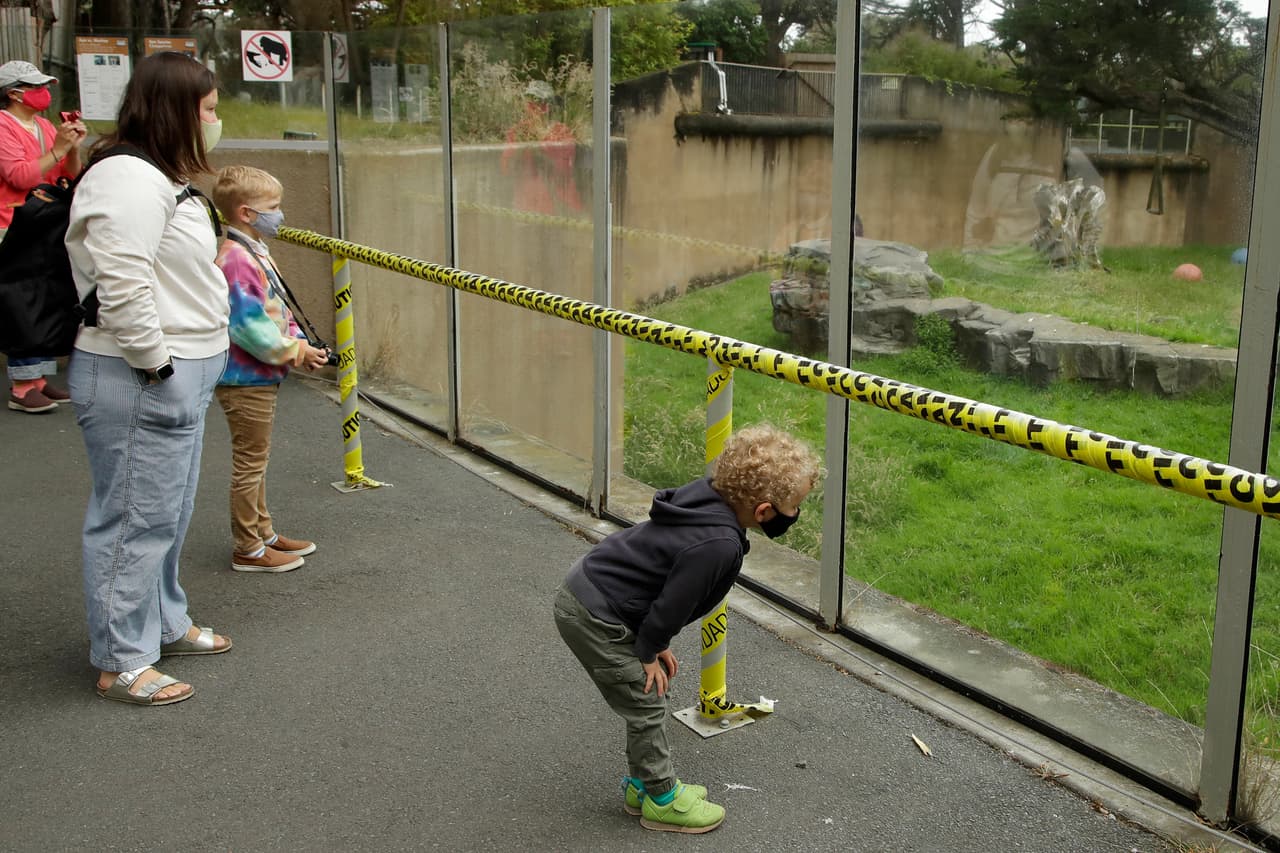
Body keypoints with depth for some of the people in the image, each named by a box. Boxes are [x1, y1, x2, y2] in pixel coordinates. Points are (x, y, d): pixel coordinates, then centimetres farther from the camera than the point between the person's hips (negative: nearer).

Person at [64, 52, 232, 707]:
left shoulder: (160, 177, 17)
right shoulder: (129, 179, -18)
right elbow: (121, 287, -28)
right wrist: (155, 363, -20)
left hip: (181, 375, 11)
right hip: (139, 383, -11)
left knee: (168, 512, 21)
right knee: (136, 517, -1)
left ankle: (163, 623, 37)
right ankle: (121, 664, 10)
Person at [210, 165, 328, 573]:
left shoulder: (254, 251, 11)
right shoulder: (235, 259, -22)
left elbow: (275, 310, 15)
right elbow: (250, 326, -26)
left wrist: (300, 345, 1)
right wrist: (295, 351, -15)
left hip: (260, 376, 11)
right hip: (245, 380, -11)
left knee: (256, 458, 20)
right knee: (250, 462, 0)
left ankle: (263, 534, 32)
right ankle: (248, 550, 11)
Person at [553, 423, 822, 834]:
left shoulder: (706, 493, -4)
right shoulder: (719, 545, -31)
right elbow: (672, 602, -20)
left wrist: (655, 643, 12)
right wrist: (648, 651, -1)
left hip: (586, 582, 9)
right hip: (594, 619, -9)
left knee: (647, 700, 21)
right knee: (646, 706, 6)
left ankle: (643, 783, 36)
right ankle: (662, 800, 23)